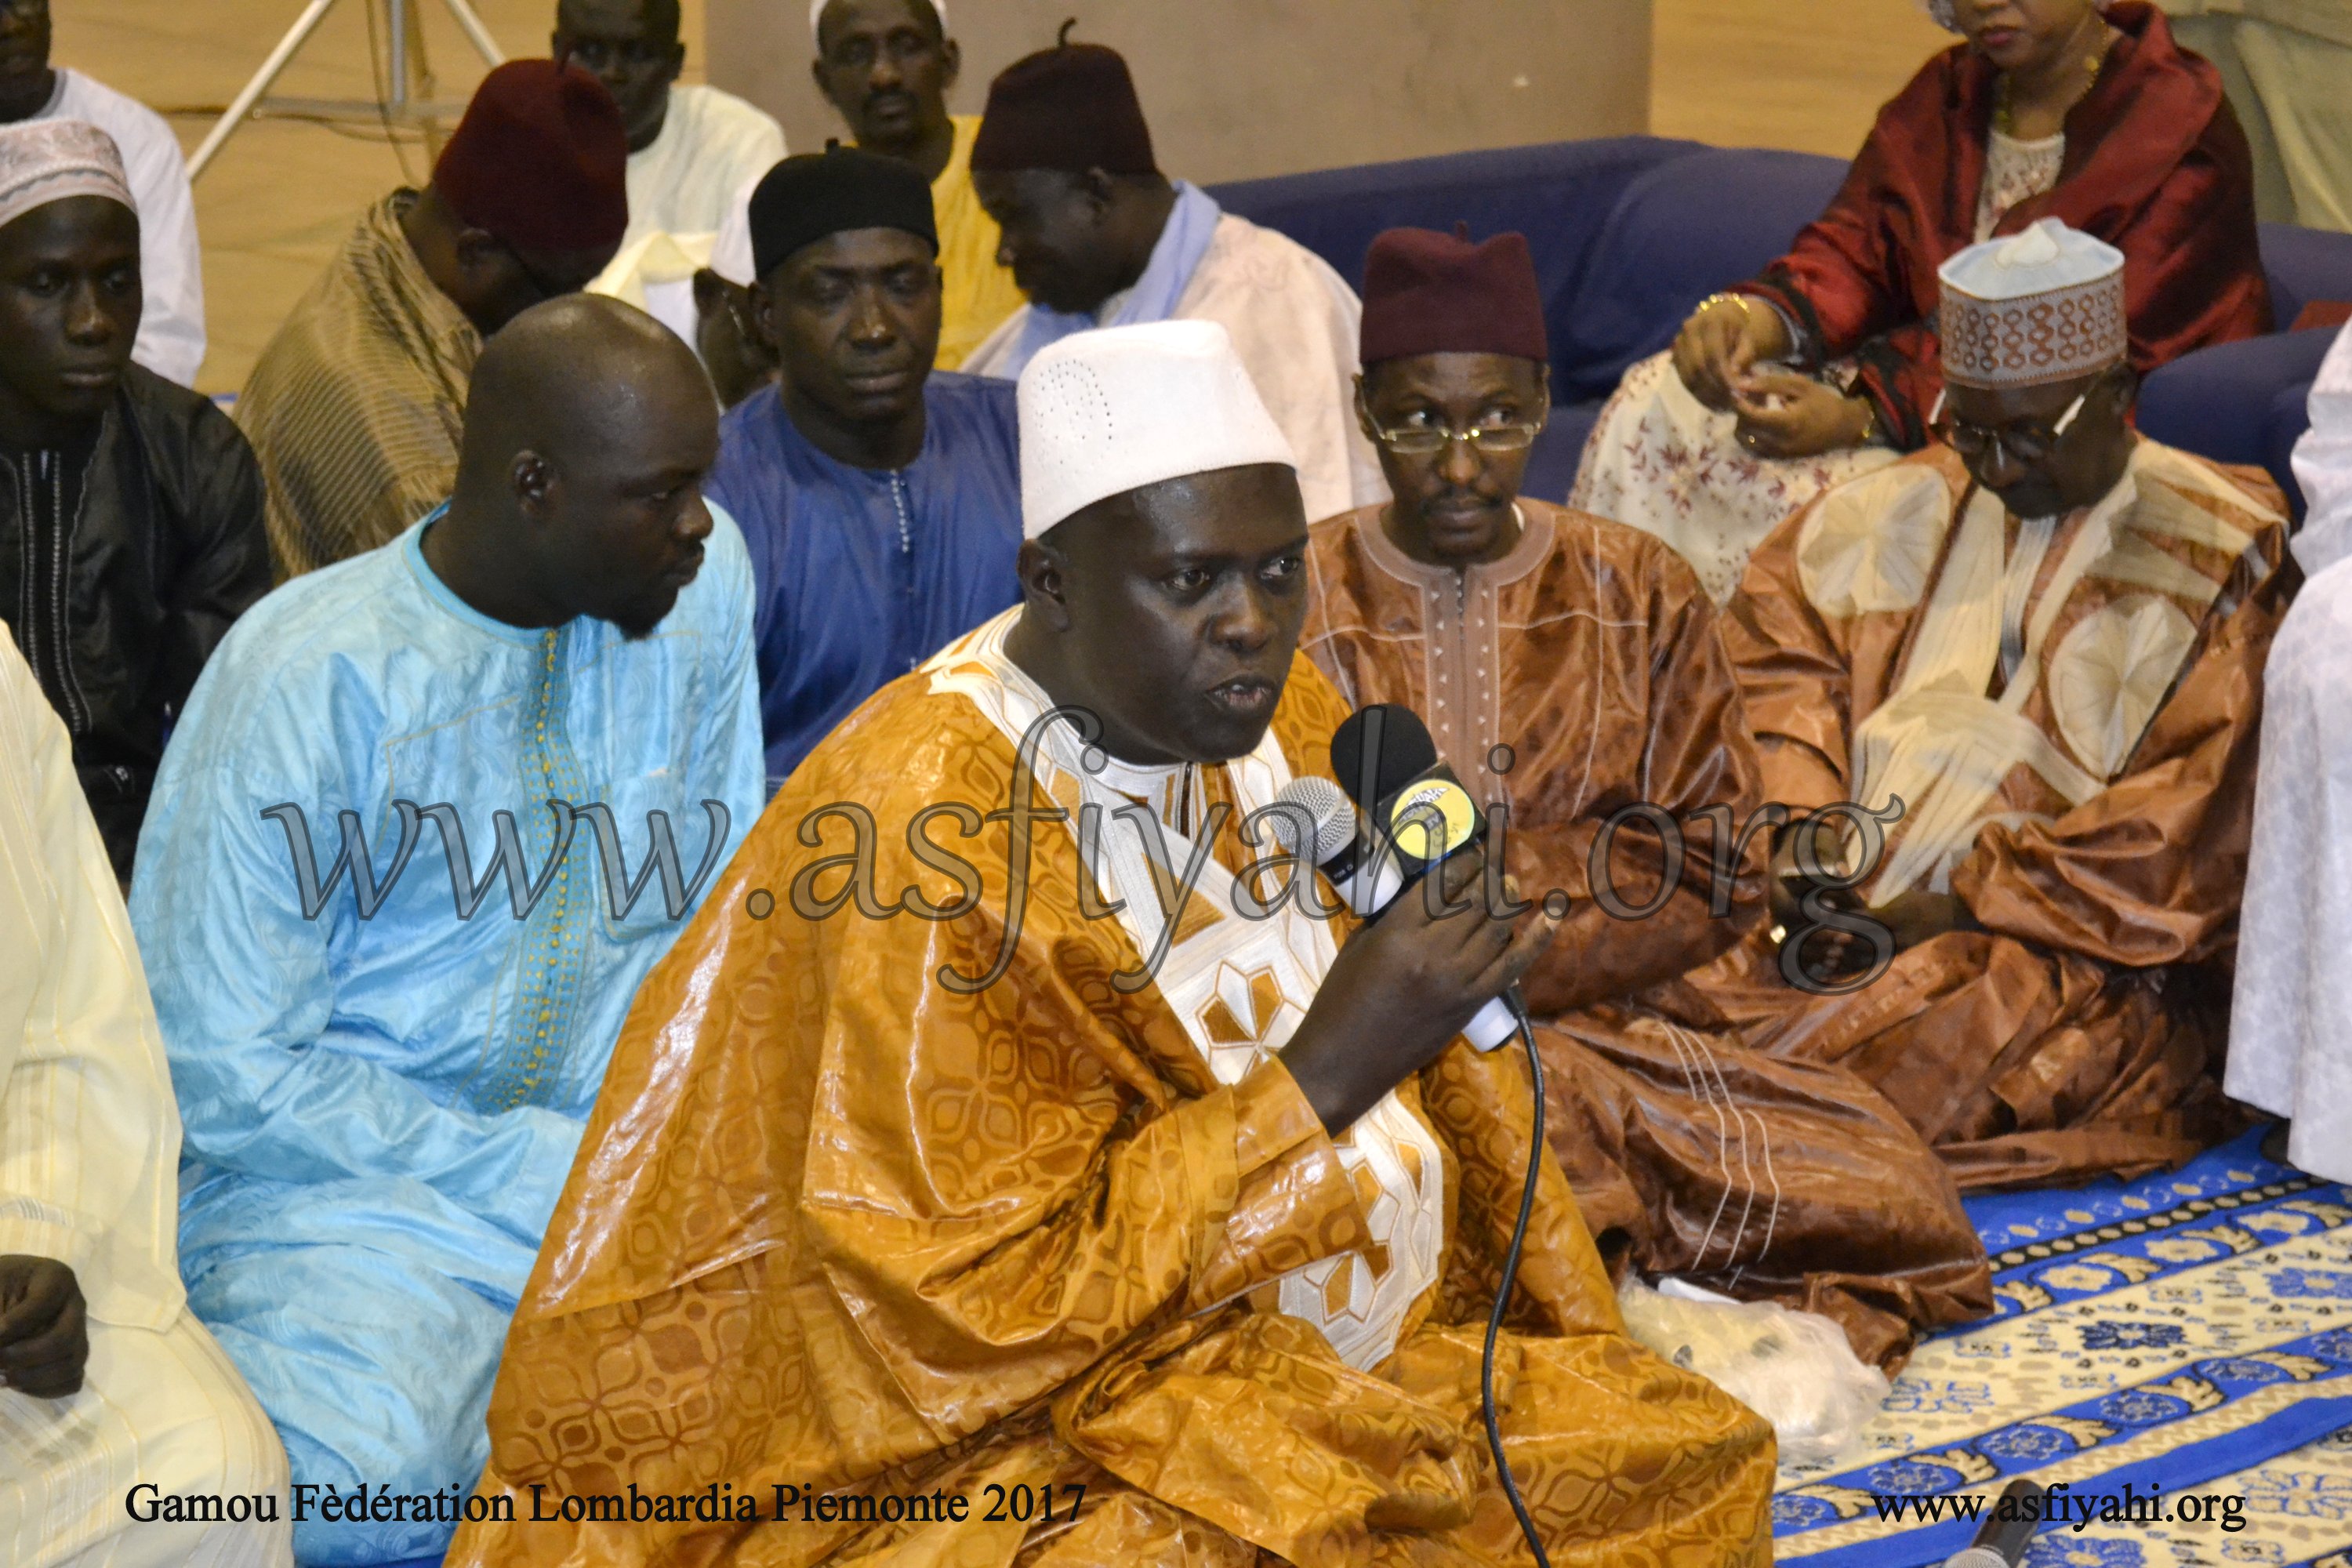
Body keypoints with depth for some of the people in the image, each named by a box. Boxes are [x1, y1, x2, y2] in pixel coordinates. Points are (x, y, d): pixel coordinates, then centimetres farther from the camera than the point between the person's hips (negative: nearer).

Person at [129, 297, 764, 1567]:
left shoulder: (702, 579, 4)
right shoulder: (308, 677, -12)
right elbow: (221, 1079, -12)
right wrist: (540, 1177, -15)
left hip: (632, 1162, 6)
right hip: (348, 1184, -5)